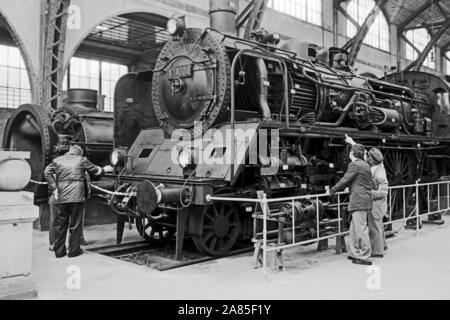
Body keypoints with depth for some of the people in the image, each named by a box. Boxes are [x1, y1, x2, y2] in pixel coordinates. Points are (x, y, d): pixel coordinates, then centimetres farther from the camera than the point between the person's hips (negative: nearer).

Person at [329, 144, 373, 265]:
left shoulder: (354, 165, -10)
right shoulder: (365, 165, 19)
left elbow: (345, 180, -10)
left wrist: (332, 191, 1)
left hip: (358, 200, -9)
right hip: (365, 200, 10)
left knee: (361, 229, -6)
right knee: (354, 228, 16)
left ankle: (365, 257, -2)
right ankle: (356, 253, 22)